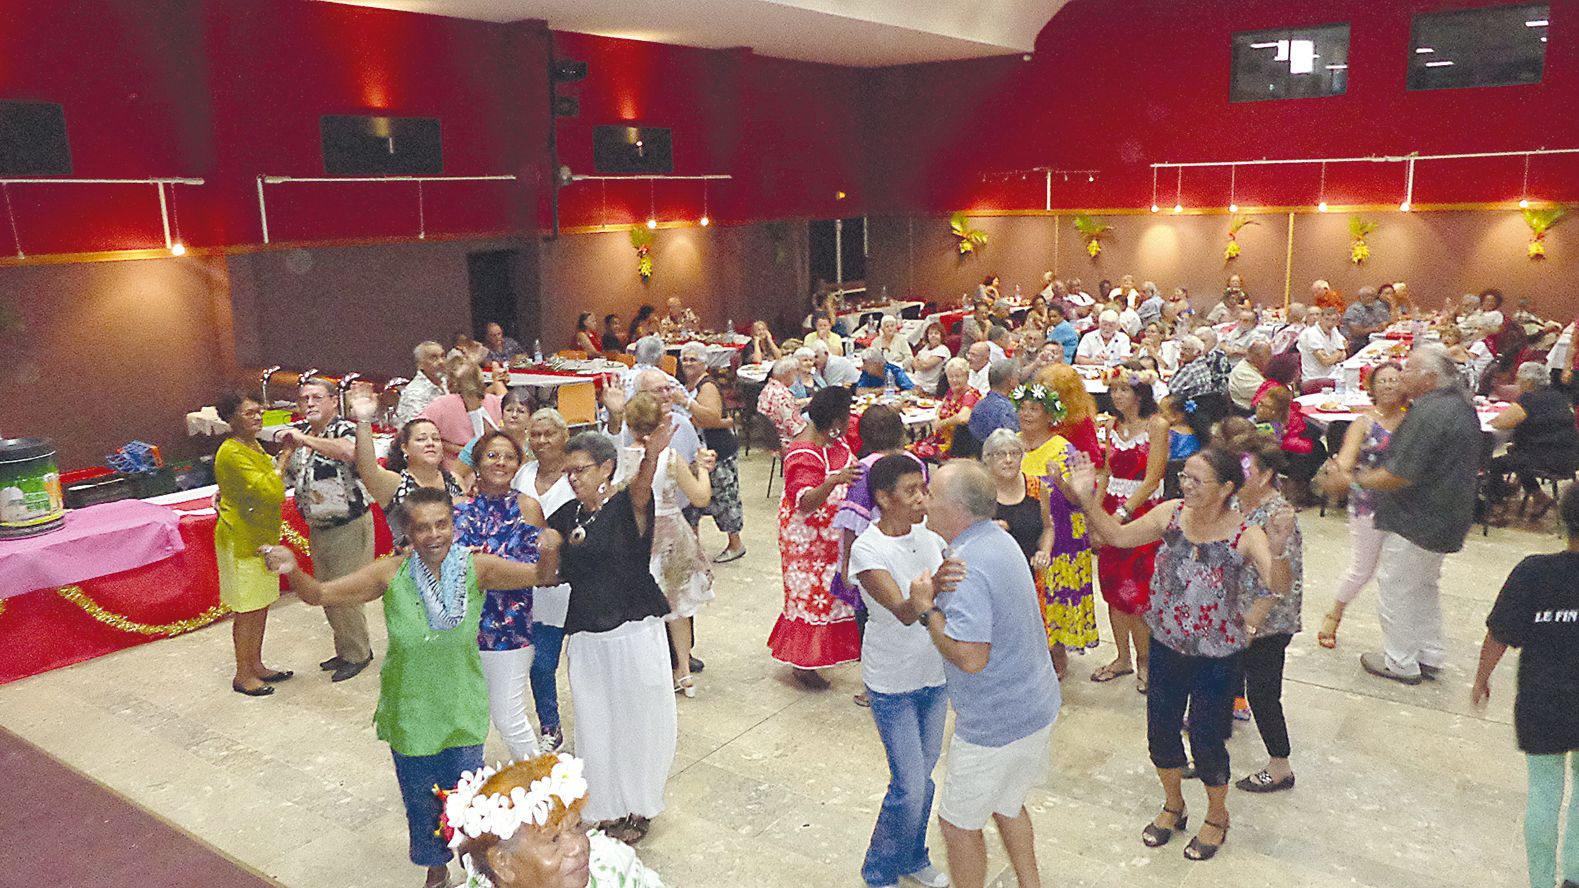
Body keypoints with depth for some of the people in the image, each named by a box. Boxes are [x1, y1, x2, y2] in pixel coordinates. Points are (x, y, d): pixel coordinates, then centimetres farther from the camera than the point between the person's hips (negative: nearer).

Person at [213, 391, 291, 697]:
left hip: (260, 538, 9)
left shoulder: (253, 446, 10)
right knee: (247, 611, 0)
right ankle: (242, 675, 12)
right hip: (242, 542, -9)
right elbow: (270, 491, -29)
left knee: (261, 606, 15)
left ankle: (256, 665, 27)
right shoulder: (231, 454, -20)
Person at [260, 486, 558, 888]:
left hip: (464, 715, 0)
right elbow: (320, 594, -15)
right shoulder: (391, 574, -18)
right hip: (410, 716, 1)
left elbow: (538, 575, -19)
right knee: (421, 802, 21)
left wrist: (549, 551, -41)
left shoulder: (476, 568, -18)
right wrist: (291, 570, -35)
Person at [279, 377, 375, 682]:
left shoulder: (344, 430, -15)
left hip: (349, 527, -8)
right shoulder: (298, 433, 9)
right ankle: (345, 649, 33)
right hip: (317, 529, 8)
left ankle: (357, 654, 16)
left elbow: (349, 452, -41)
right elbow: (283, 473, 23)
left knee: (345, 595, -1)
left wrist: (304, 440, -34)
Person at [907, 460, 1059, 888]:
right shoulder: (1000, 539, 4)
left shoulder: (969, 567, -28)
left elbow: (969, 656, -34)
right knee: (1007, 806, 28)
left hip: (994, 727, -9)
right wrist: (937, 585, -12)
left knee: (959, 823, 11)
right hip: (1038, 708, 10)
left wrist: (927, 609, -22)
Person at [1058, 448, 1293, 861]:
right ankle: (1173, 805, 45)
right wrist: (1087, 499, -10)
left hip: (1217, 658, -4)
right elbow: (1118, 536, 2)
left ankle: (1216, 816, 40)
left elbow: (1279, 587, -34)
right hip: (1166, 646, 4)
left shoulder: (1246, 534, -22)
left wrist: (1277, 551, -54)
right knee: (1161, 730, 18)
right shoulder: (1171, 514, -9)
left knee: (1207, 740, 11)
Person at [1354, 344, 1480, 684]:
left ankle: (1400, 662, 17)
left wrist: (1361, 478, -14)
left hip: (1416, 521, -10)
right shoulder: (1462, 404, 6)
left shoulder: (1428, 413, -26)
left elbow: (1400, 475, -28)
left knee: (1397, 588, 5)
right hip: (1448, 515, 10)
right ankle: (1429, 654, 33)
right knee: (1425, 585, 23)